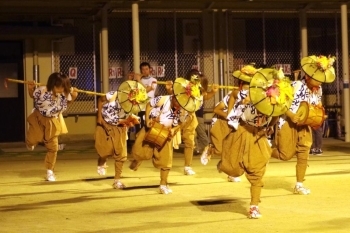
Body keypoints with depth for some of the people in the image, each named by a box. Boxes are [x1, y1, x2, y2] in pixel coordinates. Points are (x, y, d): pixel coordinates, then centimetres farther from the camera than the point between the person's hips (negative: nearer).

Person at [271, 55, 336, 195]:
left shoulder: (318, 89, -2)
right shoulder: (296, 86, -24)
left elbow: (317, 105, 14)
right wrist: (291, 115, -31)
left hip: (303, 124, 6)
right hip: (288, 122, -6)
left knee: (303, 154, 2)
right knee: (286, 154, -6)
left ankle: (299, 185, 11)